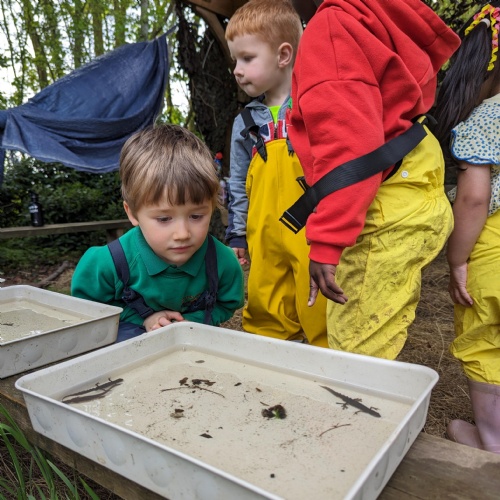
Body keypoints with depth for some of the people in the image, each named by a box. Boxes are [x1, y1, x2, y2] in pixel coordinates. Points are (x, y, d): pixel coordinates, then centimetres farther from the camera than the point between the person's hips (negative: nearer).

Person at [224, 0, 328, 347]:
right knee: (266, 317, 12)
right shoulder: (245, 123, 12)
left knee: (321, 313, 1)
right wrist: (236, 235, 15)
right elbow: (238, 187, 17)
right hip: (266, 240, 4)